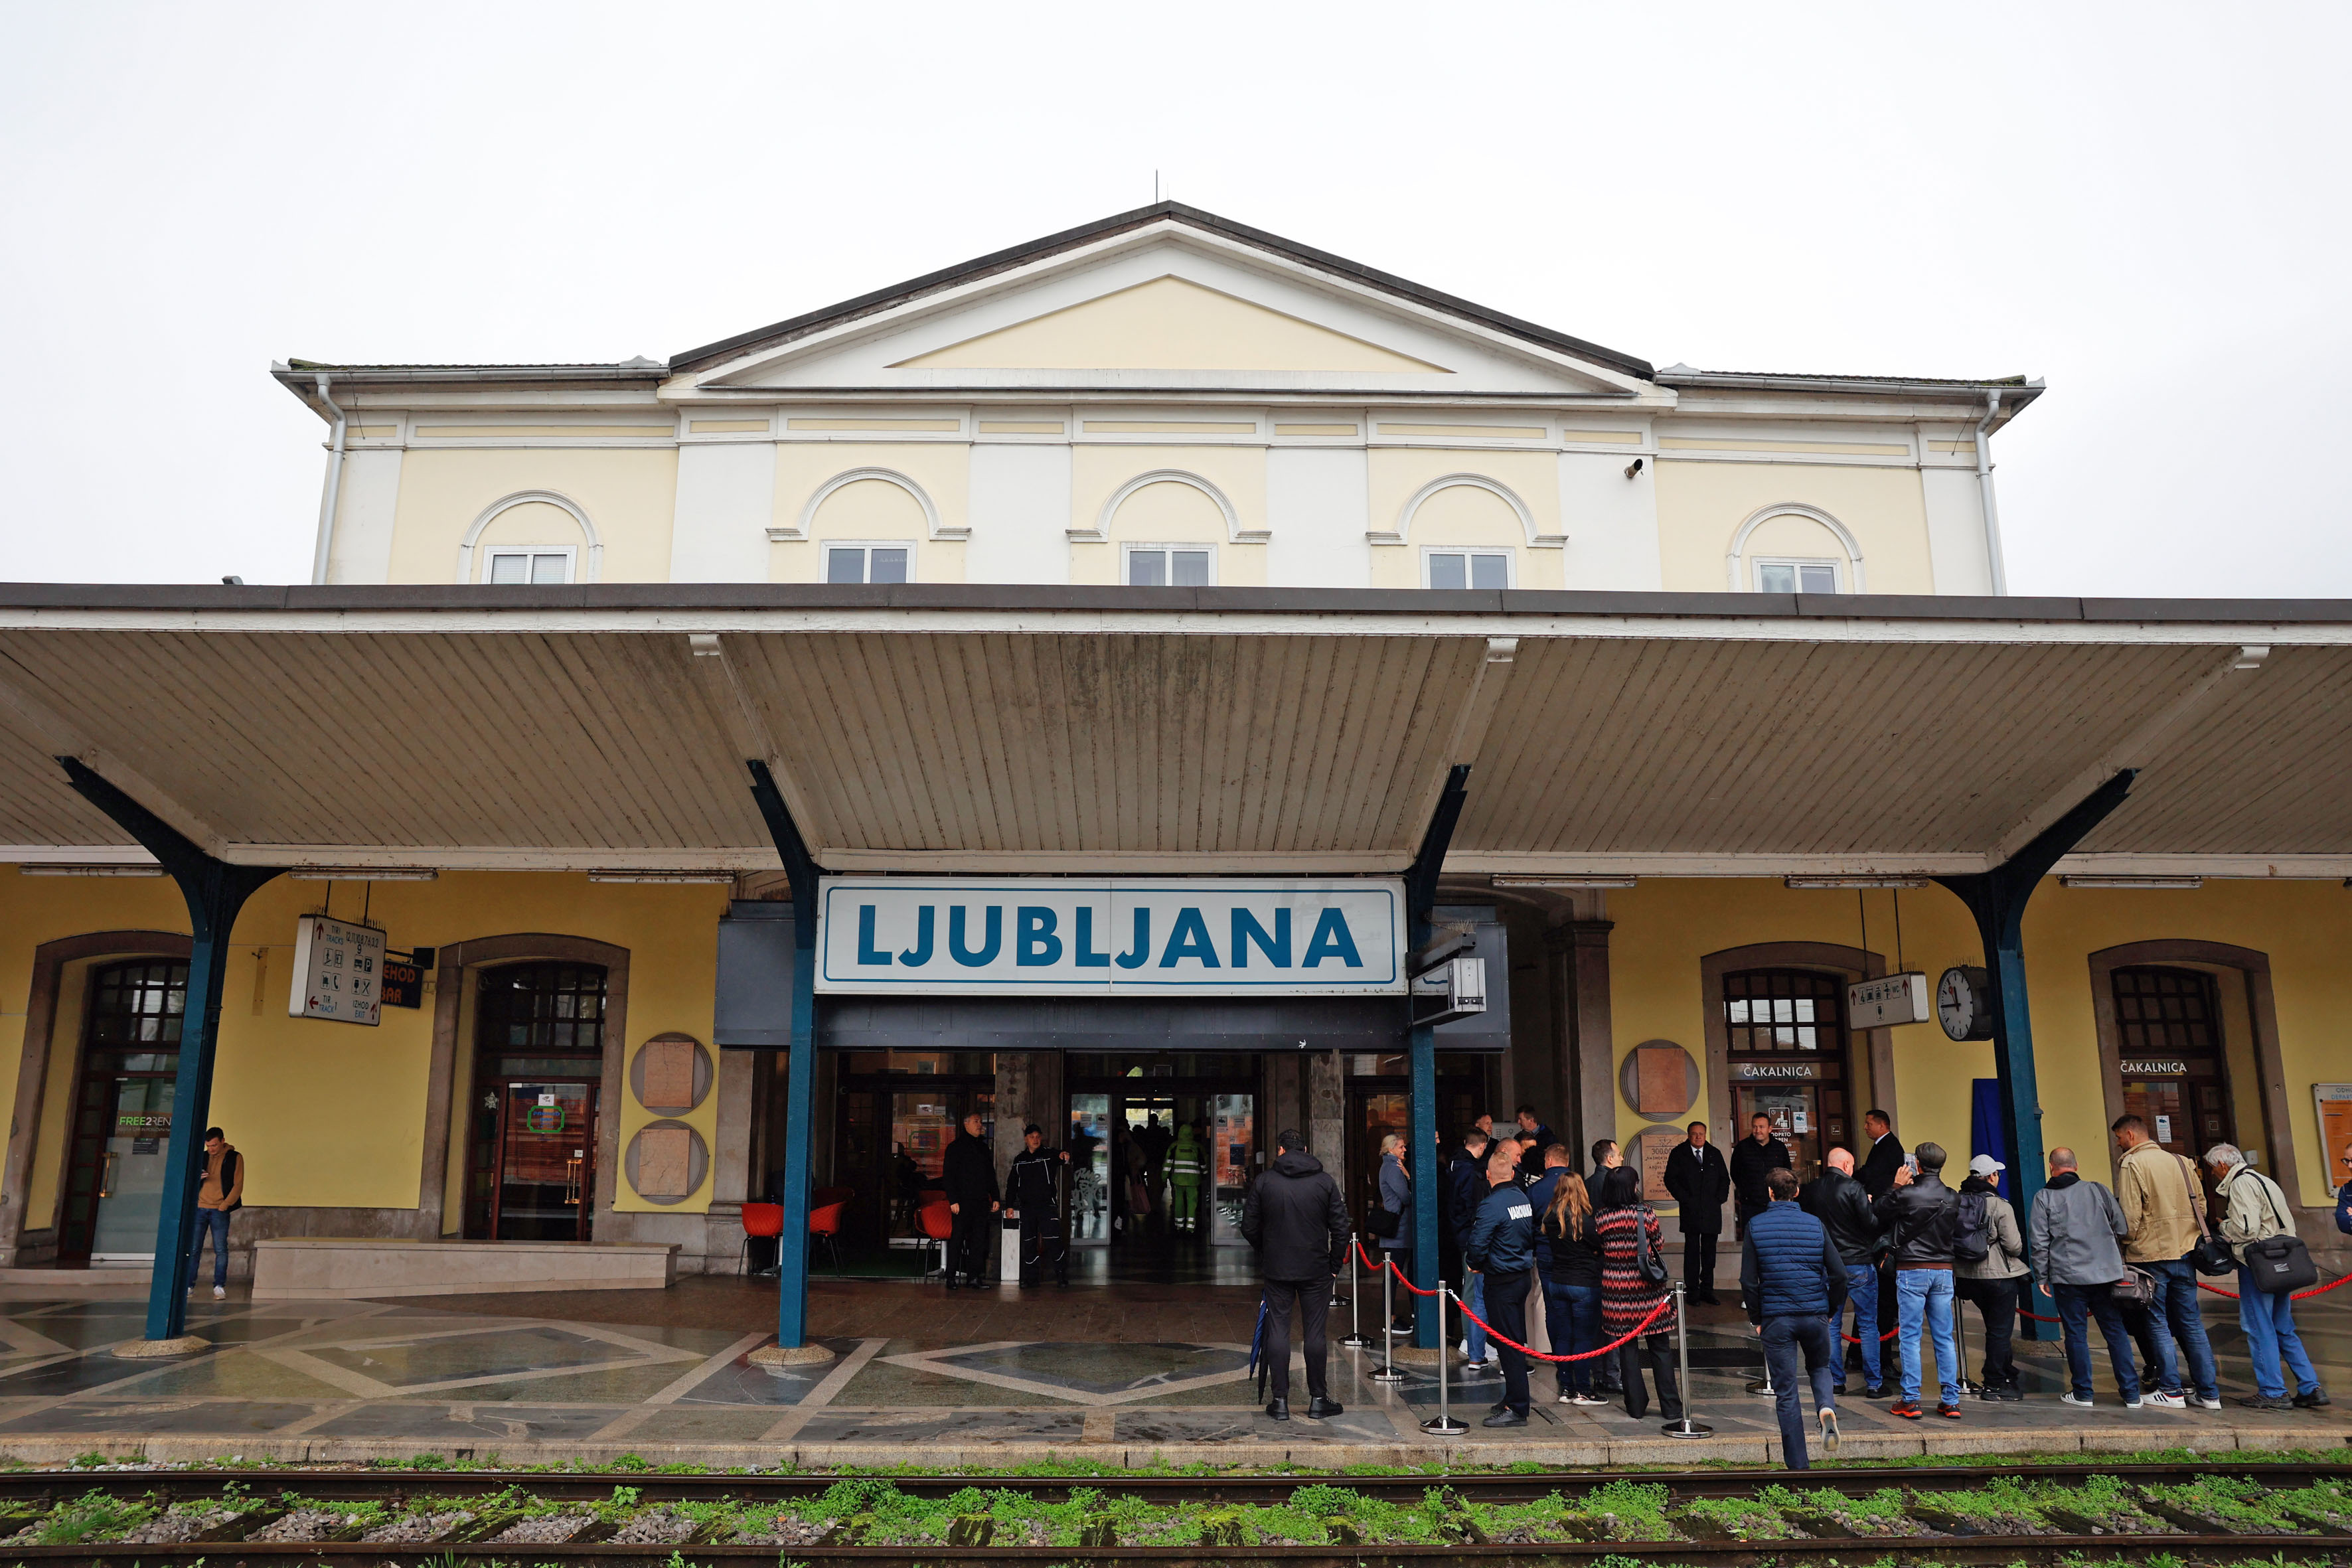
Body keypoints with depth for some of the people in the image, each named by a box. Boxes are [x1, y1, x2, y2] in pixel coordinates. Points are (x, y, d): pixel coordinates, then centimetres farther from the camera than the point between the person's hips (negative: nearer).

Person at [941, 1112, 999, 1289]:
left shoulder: (984, 1148, 19)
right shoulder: (956, 1147, 0)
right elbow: (948, 1176, -6)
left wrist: (996, 1198, 14)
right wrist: (953, 1200, -14)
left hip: (981, 1201, 6)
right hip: (963, 1201, -6)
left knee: (979, 1240, 3)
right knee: (958, 1238, -4)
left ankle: (973, 1277, 5)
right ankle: (951, 1277, 2)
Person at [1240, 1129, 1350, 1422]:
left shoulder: (1263, 1182, -1)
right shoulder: (1325, 1181, -1)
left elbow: (1249, 1228, 3)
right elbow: (1341, 1228, -1)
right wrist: (1334, 1261, 11)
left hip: (1276, 1268, 0)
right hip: (1316, 1269, 0)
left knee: (1278, 1330, 5)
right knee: (1315, 1332, 6)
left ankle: (1280, 1401, 6)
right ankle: (1318, 1400, 11)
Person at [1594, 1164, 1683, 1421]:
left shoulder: (1601, 1218, -5)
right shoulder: (1645, 1213, -11)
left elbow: (1600, 1250, 5)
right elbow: (1659, 1247, 1)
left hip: (1616, 1289, 1)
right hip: (1647, 1288, -1)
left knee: (1627, 1348, 11)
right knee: (1660, 1347, 9)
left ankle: (1636, 1406, 14)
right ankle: (1671, 1407, 12)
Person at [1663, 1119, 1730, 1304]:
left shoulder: (1715, 1154, 12)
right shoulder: (1679, 1154, 3)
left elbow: (1725, 1178, 16)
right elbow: (1671, 1179, 0)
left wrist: (1720, 1198, 2)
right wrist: (1685, 1199, -8)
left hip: (1712, 1211, 3)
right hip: (1690, 1211, -3)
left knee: (1709, 1251, 6)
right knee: (1692, 1250, -1)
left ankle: (1707, 1290, 12)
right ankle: (1693, 1291, 3)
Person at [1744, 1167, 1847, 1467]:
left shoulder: (1755, 1226, -2)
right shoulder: (1816, 1225, 3)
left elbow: (1748, 1280, -4)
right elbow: (1839, 1273, 0)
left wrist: (1756, 1318, 8)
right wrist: (1831, 1311, 15)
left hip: (1775, 1318, -1)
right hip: (1815, 1315, 2)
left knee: (1785, 1393, 6)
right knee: (1821, 1367, 26)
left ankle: (1798, 1464, 7)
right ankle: (1826, 1407, -4)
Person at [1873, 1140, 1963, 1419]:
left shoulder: (1906, 1194, -12)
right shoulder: (1953, 1198, 2)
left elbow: (1875, 1215, -1)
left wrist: (1896, 1187, 4)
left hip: (1911, 1271, -4)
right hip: (1943, 1270, 4)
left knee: (1910, 1336, 0)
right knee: (1945, 1337, 9)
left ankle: (1910, 1401, 1)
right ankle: (1951, 1401, 10)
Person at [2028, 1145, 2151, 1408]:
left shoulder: (2044, 1198, -1)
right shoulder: (2099, 1191, 5)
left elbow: (2039, 1242, -4)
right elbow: (2121, 1229, 7)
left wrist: (2042, 1276, 5)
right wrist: (2118, 1262, 20)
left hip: (2068, 1278, -3)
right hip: (2106, 1274, 3)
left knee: (2076, 1334, 5)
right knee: (2116, 1332, 9)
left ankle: (2082, 1393, 10)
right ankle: (2131, 1394, 11)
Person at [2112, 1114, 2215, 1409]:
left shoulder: (2131, 1164, -10)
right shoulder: (2179, 1161, 9)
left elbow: (2130, 1215, -14)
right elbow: (2199, 1200, 13)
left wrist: (2127, 1243, 0)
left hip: (2151, 1255, -6)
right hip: (2185, 1252, 6)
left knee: (2157, 1323, 3)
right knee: (2191, 1322, 11)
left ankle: (2172, 1390, 4)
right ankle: (2208, 1392, 12)